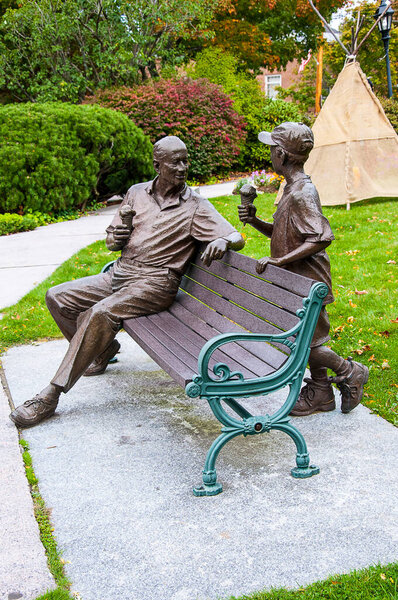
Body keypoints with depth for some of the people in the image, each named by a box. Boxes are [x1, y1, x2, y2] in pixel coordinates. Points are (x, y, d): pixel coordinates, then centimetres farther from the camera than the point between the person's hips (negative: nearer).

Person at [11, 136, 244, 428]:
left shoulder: (195, 206, -3)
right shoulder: (137, 193, 10)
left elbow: (238, 238, -10)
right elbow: (112, 243, 16)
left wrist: (223, 240, -34)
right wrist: (117, 236, -10)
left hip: (155, 283, -6)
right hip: (119, 274, 7)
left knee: (102, 312, -31)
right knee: (58, 297, 0)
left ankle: (50, 396, -27)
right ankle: (103, 348, 20)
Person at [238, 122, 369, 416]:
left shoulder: (302, 193, -21)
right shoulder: (293, 188, 10)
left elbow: (321, 238, -29)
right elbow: (282, 233, 16)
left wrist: (279, 260, -29)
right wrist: (255, 221, 0)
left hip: (307, 281, -9)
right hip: (296, 281, 9)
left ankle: (350, 372, 16)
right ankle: (321, 393, 29)